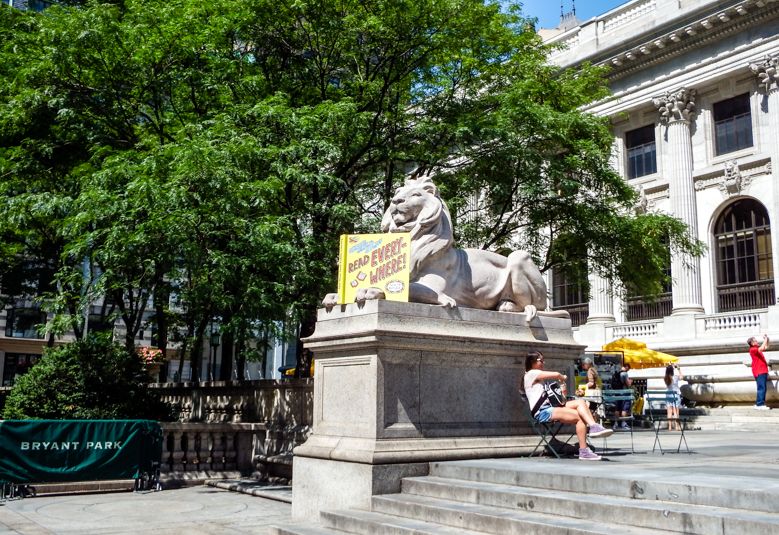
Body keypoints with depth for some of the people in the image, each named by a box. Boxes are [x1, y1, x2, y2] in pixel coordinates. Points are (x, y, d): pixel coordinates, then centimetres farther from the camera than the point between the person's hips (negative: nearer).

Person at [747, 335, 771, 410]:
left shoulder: (757, 349, 19)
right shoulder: (753, 349, -11)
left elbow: (765, 347, 33)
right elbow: (762, 348, -26)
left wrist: (767, 340, 19)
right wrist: (765, 340, -13)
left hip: (762, 371, 10)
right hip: (759, 372, -10)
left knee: (762, 388, 10)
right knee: (761, 388, -15)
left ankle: (758, 404, 12)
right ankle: (760, 405, -18)